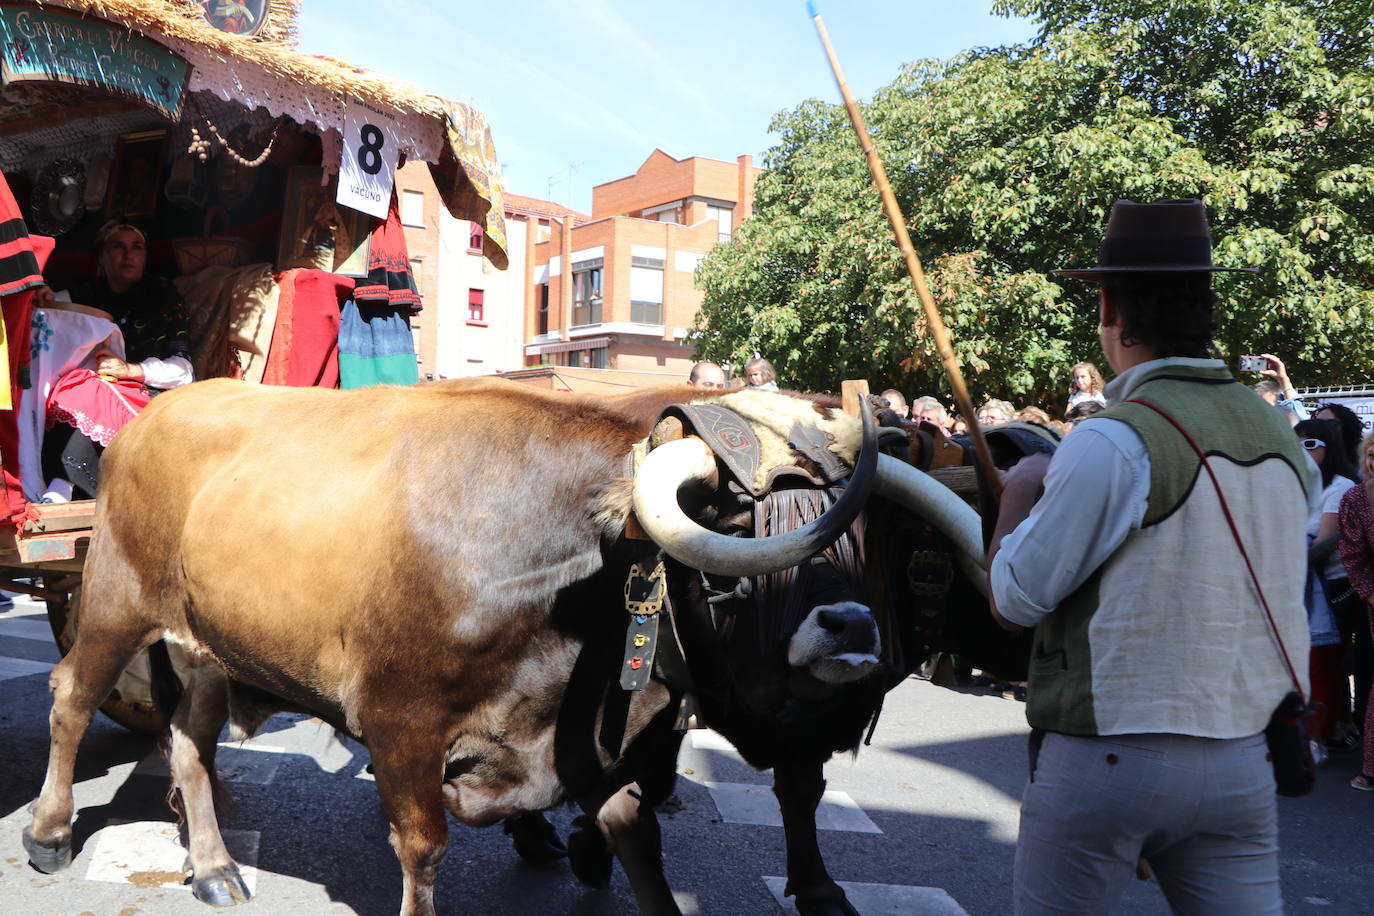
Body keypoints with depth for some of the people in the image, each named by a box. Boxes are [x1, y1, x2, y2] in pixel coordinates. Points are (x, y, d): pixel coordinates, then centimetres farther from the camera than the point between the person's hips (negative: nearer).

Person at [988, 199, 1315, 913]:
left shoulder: (1113, 443, -18)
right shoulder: (1283, 440, 3)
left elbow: (1013, 600, -11)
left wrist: (1019, 492, 5)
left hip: (1106, 763, -5)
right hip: (1242, 765, 6)